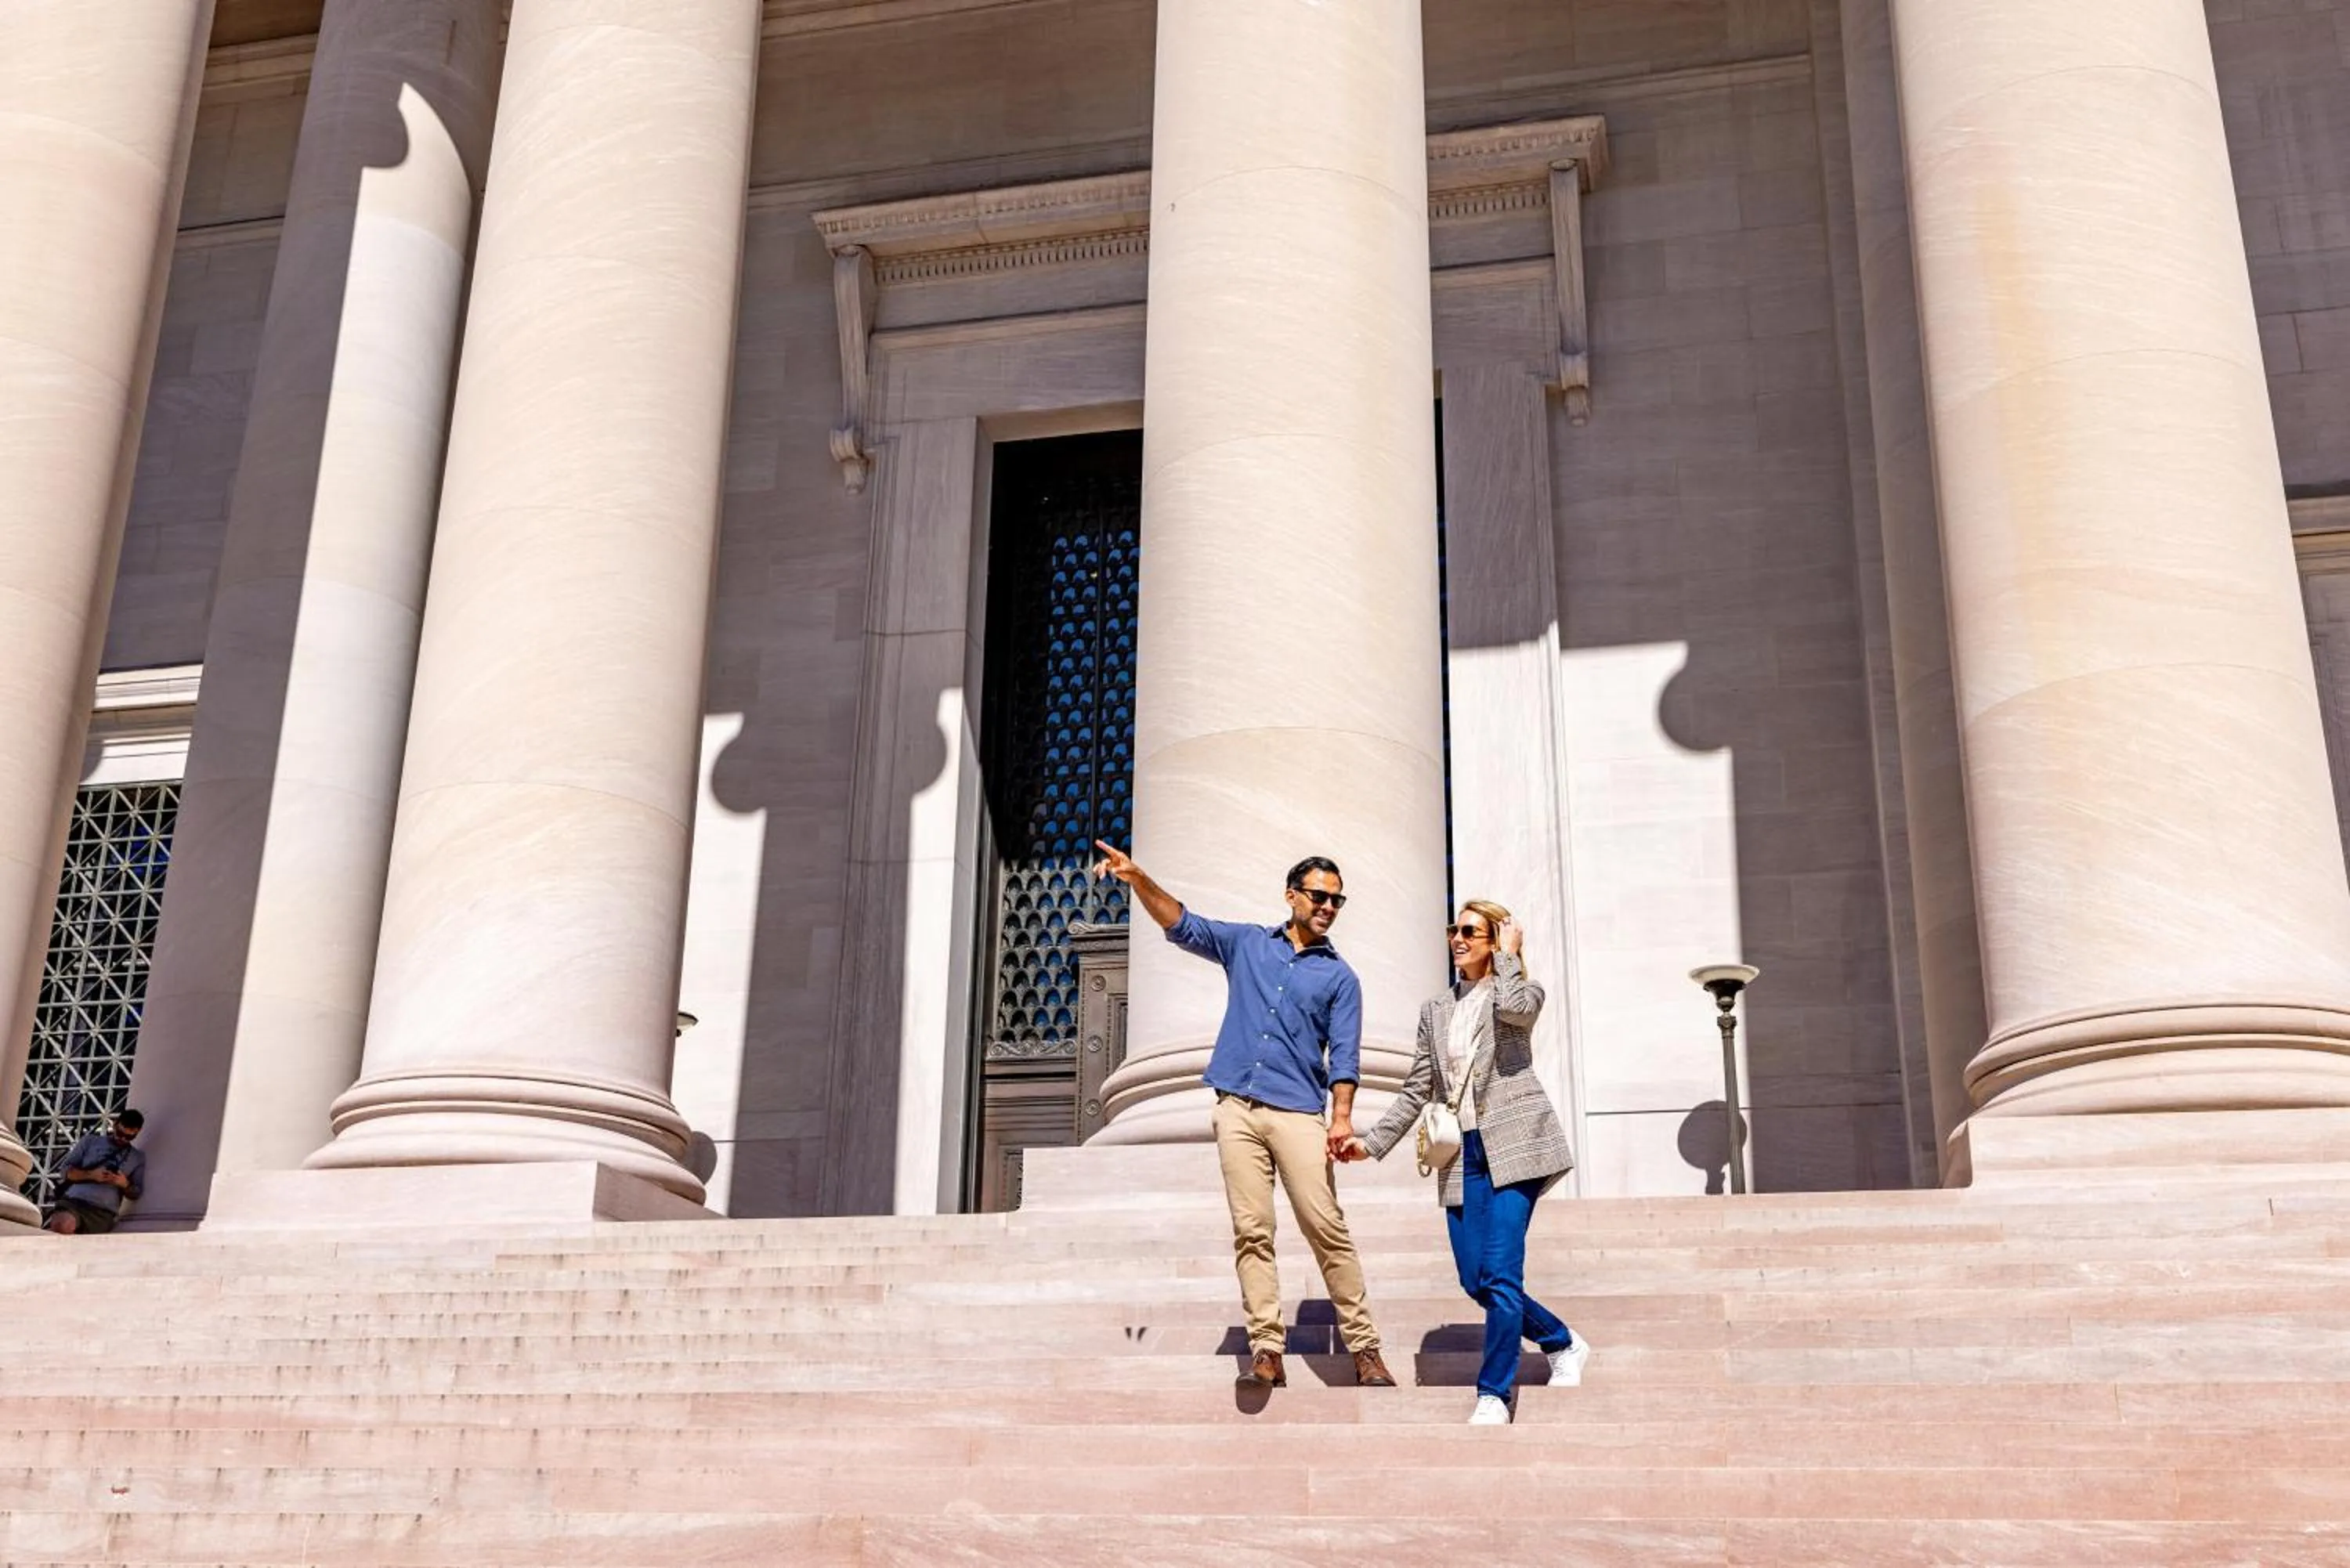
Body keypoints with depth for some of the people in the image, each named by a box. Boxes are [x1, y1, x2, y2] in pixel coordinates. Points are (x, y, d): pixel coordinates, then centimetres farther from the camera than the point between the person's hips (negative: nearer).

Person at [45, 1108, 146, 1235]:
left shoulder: (138, 1159, 19)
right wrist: (91, 1175, -7)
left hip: (103, 1211, 0)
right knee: (62, 1225, -36)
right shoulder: (90, 1140, 18)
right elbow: (67, 1171, 12)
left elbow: (136, 1193, 18)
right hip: (74, 1200, 0)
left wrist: (125, 1184, -5)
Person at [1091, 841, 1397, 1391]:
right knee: (1251, 1232, -2)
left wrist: (1343, 1116, -13)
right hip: (1237, 1108, 2)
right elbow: (1183, 926, 9)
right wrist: (1138, 880, -8)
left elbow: (1344, 1054, 3)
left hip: (1297, 1112, -2)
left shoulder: (1339, 977, 11)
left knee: (1328, 1229, -8)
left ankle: (1364, 1350, -4)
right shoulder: (1247, 944, 16)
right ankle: (1267, 1351, -2)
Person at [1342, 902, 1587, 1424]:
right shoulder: (1436, 1012, 21)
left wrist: (1508, 954, -4)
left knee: (1500, 1273, -13)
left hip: (1513, 1143, -5)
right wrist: (1373, 1142, 11)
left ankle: (1495, 1395, -2)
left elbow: (1515, 1008, -19)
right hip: (1463, 1153, 6)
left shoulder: (1522, 991, 7)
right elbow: (1417, 1090, 19)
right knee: (1475, 1280, 1)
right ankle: (1563, 1343, 23)